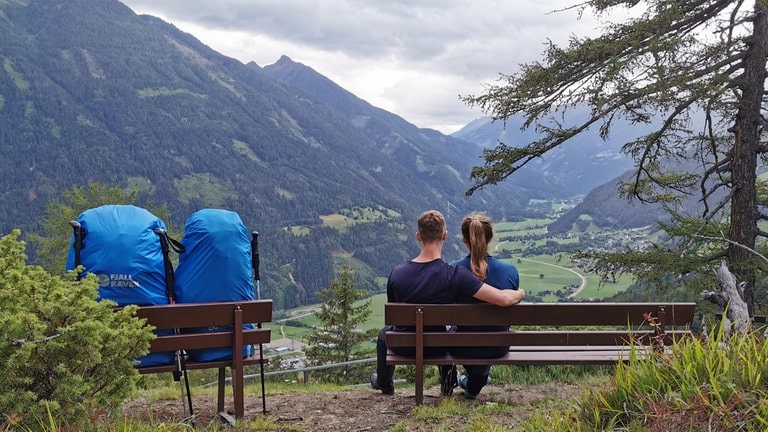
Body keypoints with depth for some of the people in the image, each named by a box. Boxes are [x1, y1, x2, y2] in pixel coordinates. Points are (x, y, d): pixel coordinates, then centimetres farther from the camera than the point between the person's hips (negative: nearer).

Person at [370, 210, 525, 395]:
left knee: (385, 332, 37)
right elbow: (504, 299, -35)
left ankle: (384, 384, 56)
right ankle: (448, 383, 46)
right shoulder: (455, 275, -30)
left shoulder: (396, 274, -23)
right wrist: (520, 293, -11)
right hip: (436, 347, 0)